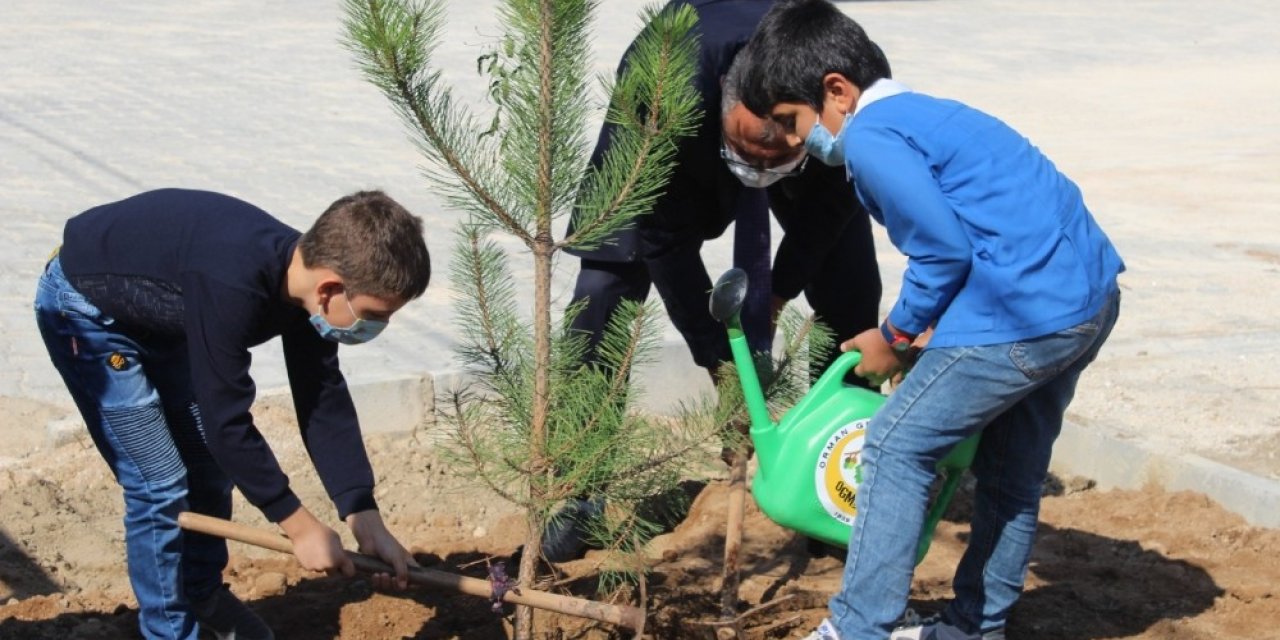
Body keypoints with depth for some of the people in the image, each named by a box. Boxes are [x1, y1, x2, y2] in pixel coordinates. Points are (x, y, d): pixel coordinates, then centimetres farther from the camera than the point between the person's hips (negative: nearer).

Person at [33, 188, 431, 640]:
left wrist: (365, 518, -13)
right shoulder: (231, 286, -41)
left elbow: (325, 403, -8)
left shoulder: (305, 274, -16)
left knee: (210, 462, 13)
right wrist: (298, 524, -25)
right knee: (159, 486, -10)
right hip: (85, 308, -8)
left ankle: (203, 593, 35)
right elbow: (227, 421, -34)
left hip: (162, 316, 8)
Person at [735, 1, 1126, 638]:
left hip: (1023, 315, -10)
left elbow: (946, 251, -15)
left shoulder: (870, 138, -11)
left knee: (896, 447, 0)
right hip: (1092, 297, 10)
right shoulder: (920, 112, 19)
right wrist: (918, 330, 20)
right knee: (1012, 467, 21)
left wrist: (895, 336, -1)